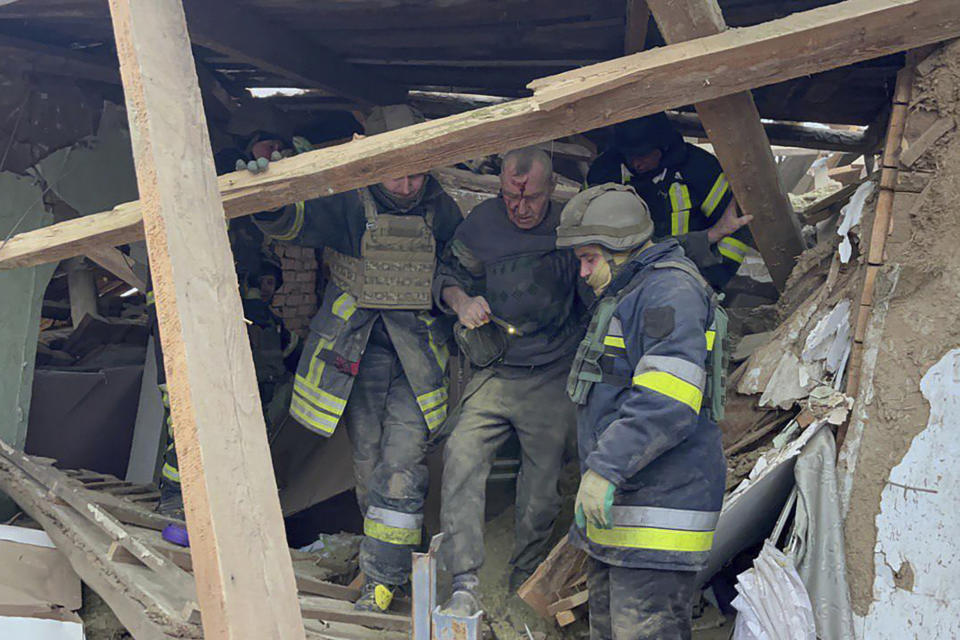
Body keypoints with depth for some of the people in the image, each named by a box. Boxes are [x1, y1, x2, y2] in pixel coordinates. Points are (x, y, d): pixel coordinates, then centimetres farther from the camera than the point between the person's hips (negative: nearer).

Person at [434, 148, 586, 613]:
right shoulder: (482, 222, 0)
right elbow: (447, 276, 12)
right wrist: (461, 301, -10)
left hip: (553, 383, 0)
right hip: (494, 376, 1)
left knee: (541, 491, 4)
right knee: (461, 456, -22)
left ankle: (524, 587, 27)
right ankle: (464, 587, -16)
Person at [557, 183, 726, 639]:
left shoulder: (670, 290, -12)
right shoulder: (624, 297, 22)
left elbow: (666, 401, -25)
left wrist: (604, 467, -28)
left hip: (657, 512, -11)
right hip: (618, 504, 11)